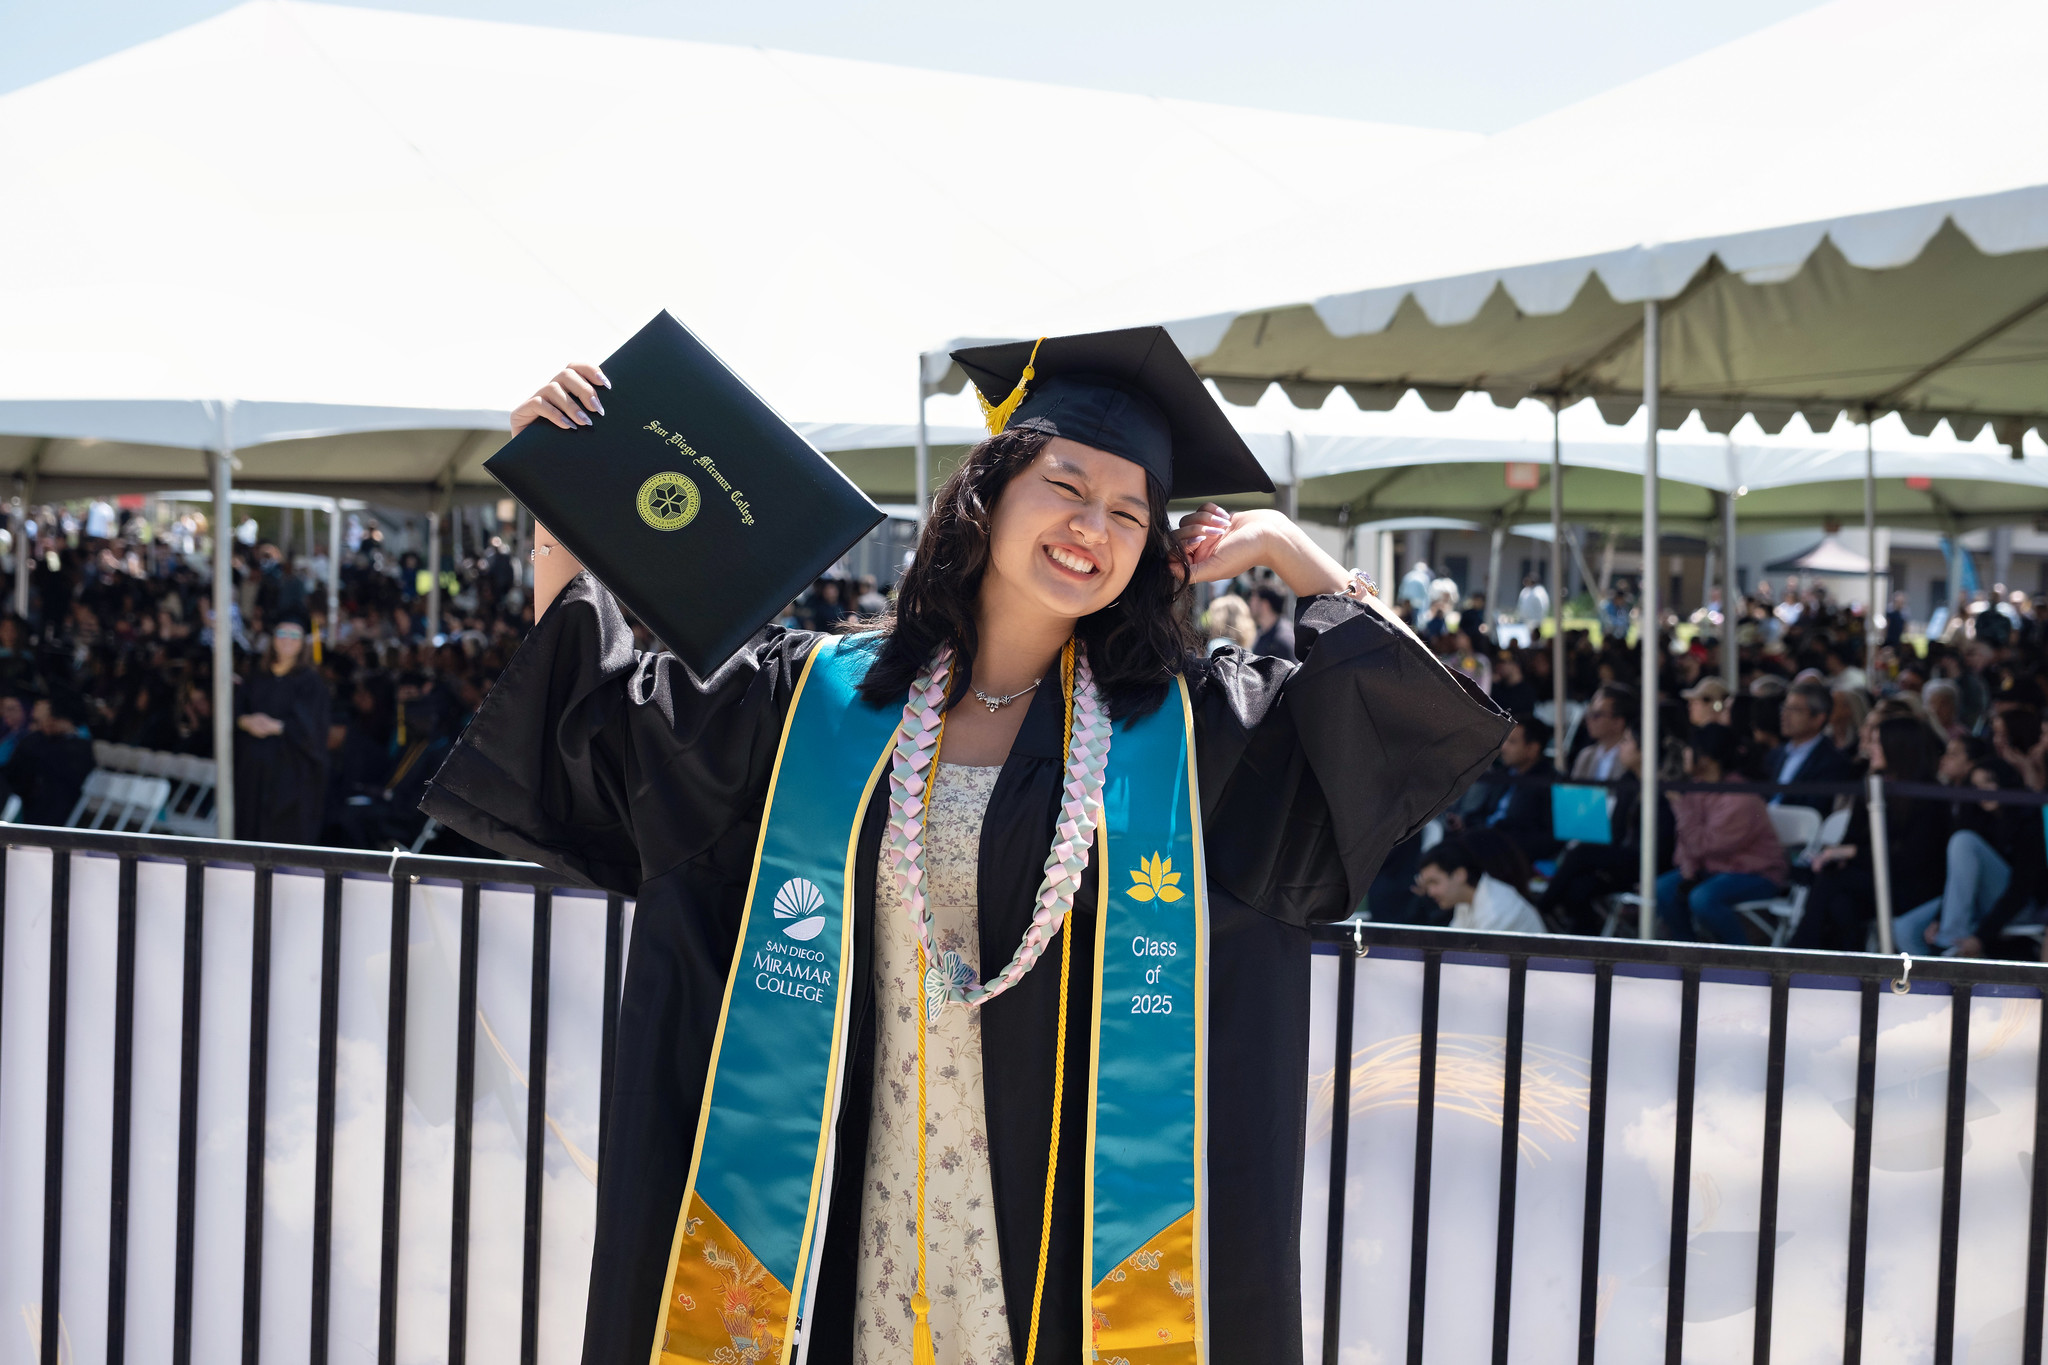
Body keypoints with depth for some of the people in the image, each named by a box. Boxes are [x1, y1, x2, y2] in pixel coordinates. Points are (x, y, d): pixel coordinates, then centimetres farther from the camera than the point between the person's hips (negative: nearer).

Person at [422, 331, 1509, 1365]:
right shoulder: (821, 699, 5)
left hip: (1082, 1211, -1)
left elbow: (1416, 706, 1)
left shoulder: (1188, 727, 2)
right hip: (873, 1202, 1)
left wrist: (1286, 549, 2)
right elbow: (598, 711, 13)